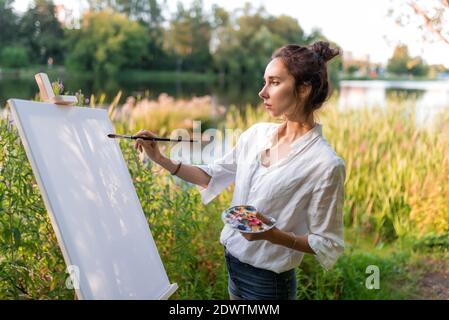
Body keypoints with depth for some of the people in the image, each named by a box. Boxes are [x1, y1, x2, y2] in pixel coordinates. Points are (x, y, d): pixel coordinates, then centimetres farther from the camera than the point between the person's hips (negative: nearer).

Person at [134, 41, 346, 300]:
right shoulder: (257, 134, -3)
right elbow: (213, 175, 7)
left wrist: (272, 235, -28)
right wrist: (161, 159, -2)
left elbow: (327, 244, -15)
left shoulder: (326, 164, -21)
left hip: (268, 281, -5)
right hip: (233, 264, 6)